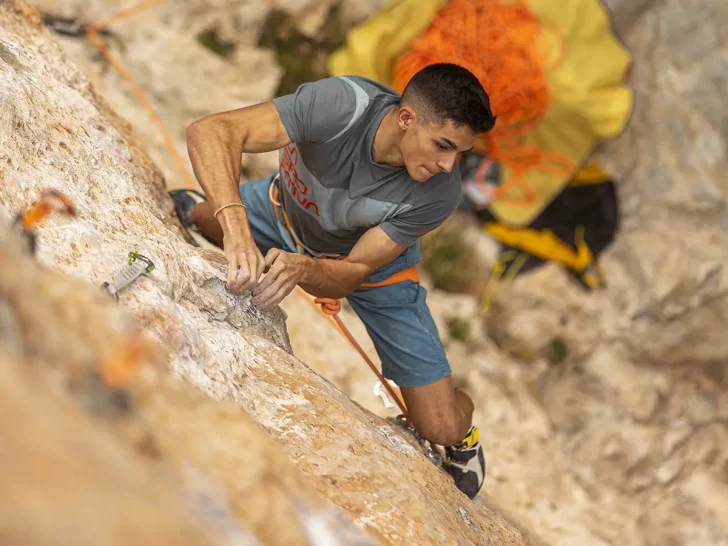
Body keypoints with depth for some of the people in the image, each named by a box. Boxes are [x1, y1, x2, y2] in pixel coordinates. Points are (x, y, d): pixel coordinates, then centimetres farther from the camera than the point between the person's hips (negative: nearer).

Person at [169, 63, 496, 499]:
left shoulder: (440, 193, -36)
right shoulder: (344, 105, -41)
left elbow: (353, 274, -30)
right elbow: (210, 132, -48)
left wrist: (302, 268, -52)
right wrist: (234, 225, -63)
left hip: (374, 256, -1)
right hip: (288, 210, 1)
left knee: (441, 428, -5)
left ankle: (460, 423, 35)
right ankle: (193, 212, 47)